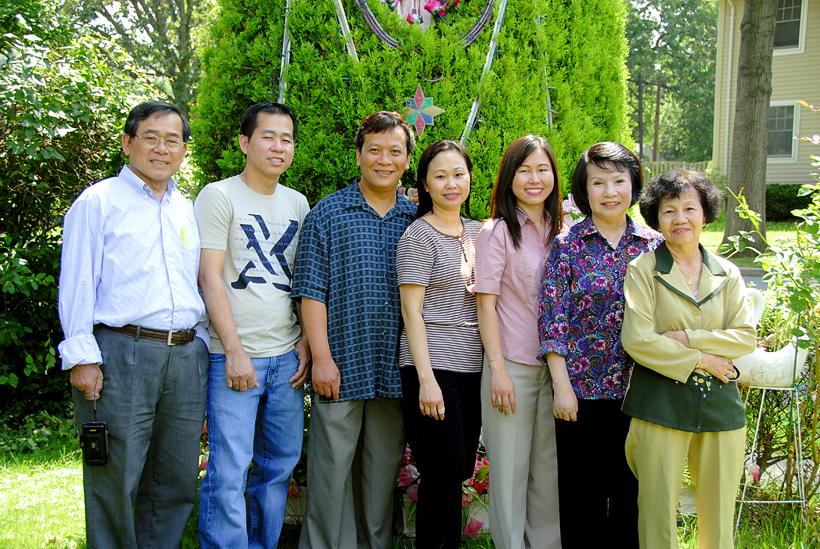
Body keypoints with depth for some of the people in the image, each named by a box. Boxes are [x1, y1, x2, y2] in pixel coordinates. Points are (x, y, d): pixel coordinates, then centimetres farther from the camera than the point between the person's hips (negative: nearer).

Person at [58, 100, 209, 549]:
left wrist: (200, 346, 15)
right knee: (115, 483, 0)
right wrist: (82, 356, -12)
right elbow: (76, 285, -5)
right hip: (122, 355, -5)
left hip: (186, 358, 6)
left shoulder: (186, 209, 18)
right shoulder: (98, 202, 1)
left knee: (176, 483, 11)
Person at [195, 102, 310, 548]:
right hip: (234, 356, -5)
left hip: (286, 357, 6)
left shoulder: (297, 203, 14)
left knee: (279, 465, 11)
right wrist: (235, 351, -14)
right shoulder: (218, 196, -2)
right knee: (229, 470, -6)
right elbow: (210, 278, -9)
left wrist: (306, 343, 5)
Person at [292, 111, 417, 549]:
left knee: (383, 470, 11)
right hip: (341, 366, -3)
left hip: (395, 370, 3)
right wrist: (321, 357, -11)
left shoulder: (416, 219, 10)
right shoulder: (328, 213, 1)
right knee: (332, 469, 2)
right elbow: (311, 291, -4)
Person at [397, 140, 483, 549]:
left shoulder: (477, 232, 14)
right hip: (432, 366, -6)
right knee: (445, 473, -5)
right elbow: (411, 311, -10)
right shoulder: (419, 235, -5)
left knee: (461, 471, 10)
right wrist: (427, 380, -16)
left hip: (473, 368, 7)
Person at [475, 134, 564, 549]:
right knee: (510, 466, 3)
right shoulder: (496, 232, -4)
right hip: (512, 366, -4)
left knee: (550, 466, 11)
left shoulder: (561, 232, 10)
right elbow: (486, 304, -8)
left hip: (555, 366, 4)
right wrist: (498, 368, -14)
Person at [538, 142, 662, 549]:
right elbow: (551, 317, -5)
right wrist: (561, 385, -10)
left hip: (637, 390, 2)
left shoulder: (653, 244, 5)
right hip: (581, 388, -2)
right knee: (582, 492, 7)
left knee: (631, 488, 10)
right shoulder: (568, 245, -3)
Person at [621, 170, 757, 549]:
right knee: (658, 513, 1)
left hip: (720, 404, 4)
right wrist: (699, 360, -10)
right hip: (661, 405, -3)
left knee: (719, 516, 9)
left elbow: (746, 337, 2)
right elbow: (637, 340, -10)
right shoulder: (643, 270, -1)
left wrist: (688, 338, -10)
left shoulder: (727, 274, 10)